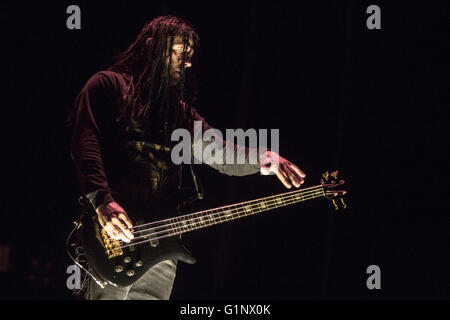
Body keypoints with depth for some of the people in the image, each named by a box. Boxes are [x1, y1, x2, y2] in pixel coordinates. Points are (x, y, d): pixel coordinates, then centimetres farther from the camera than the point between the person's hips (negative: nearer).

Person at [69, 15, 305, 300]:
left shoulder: (180, 110, 23)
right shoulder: (109, 85, 3)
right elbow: (85, 143, -9)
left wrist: (265, 160, -7)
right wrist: (103, 201, -24)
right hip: (112, 236, -6)